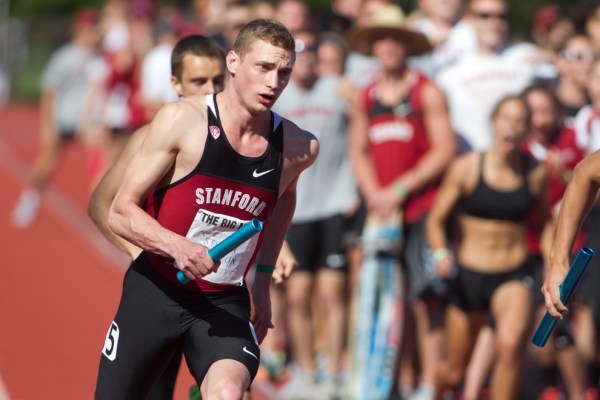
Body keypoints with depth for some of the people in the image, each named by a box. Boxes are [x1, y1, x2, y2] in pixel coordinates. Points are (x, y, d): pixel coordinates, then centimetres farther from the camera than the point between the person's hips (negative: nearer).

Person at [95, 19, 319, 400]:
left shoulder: (298, 149, -3)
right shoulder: (181, 120, -13)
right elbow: (121, 212, -11)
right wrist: (176, 246, -29)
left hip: (225, 303, 1)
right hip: (155, 291, -1)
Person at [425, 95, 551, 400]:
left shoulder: (535, 173, 0)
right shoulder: (466, 167, -7)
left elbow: (544, 222, 17)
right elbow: (435, 219, -2)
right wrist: (441, 253, -21)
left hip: (513, 277, 0)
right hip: (468, 275, 0)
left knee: (510, 343, -32)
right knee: (453, 374, 10)